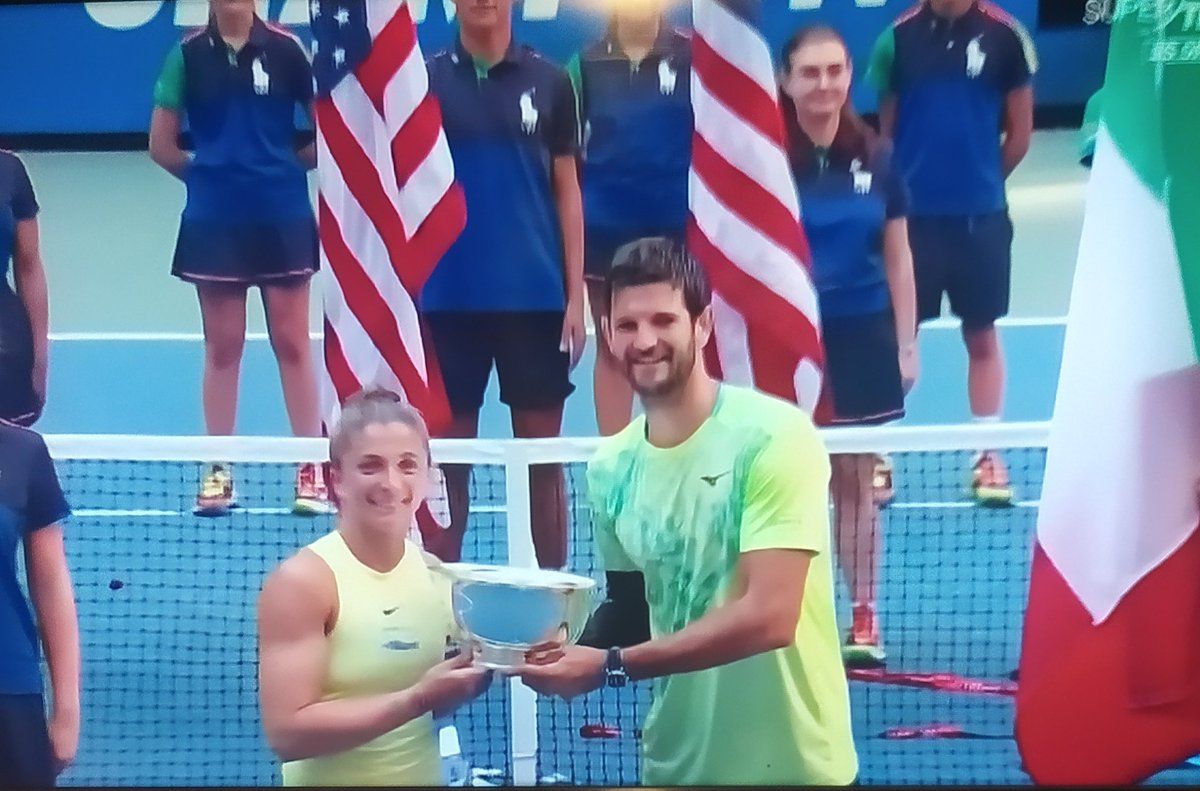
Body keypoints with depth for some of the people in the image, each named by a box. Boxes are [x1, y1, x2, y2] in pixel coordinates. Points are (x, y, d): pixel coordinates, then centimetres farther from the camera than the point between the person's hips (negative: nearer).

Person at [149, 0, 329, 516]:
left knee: (292, 342, 4)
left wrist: (290, 164, 2)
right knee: (222, 345, 7)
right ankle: (218, 470, 13)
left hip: (283, 216, -1)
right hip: (214, 219, 1)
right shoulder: (188, 53, 1)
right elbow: (161, 144, 6)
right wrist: (207, 173, 5)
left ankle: (312, 468, 8)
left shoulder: (285, 48, -3)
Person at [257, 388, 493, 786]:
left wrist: (477, 671, -11)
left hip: (425, 776, 4)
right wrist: (417, 699, -28)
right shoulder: (301, 580, -18)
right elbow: (287, 733, -24)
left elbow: (437, 703, 8)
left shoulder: (437, 575, -4)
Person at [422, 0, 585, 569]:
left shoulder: (548, 81, 3)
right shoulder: (425, 79, 3)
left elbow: (567, 191, 6)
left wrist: (575, 295, 1)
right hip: (447, 298, 0)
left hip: (536, 298, 0)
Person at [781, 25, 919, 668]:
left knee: (857, 479, 10)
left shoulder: (876, 158, 1)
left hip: (863, 335, 2)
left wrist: (906, 344, 5)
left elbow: (898, 258, 7)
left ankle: (863, 616, 19)